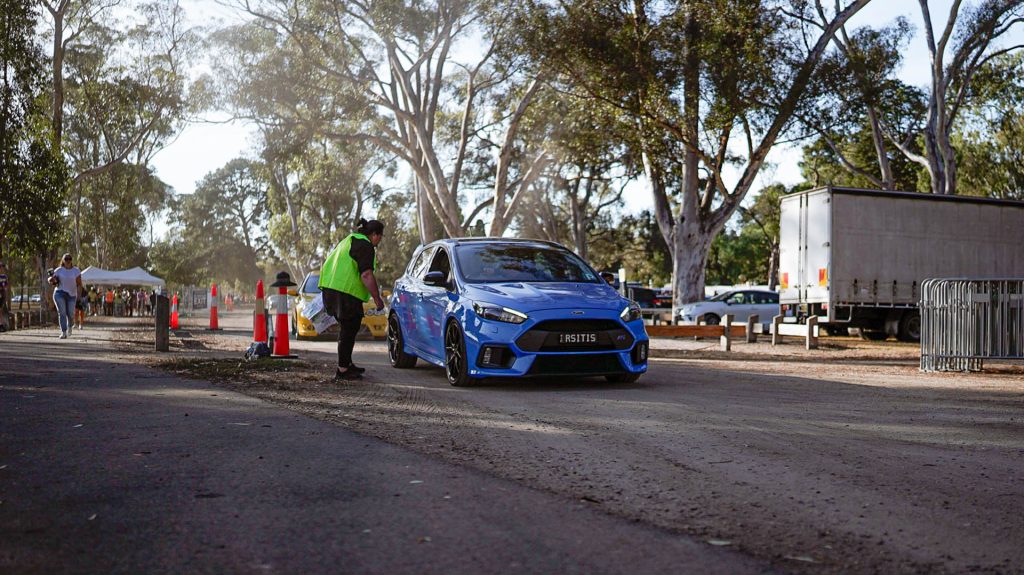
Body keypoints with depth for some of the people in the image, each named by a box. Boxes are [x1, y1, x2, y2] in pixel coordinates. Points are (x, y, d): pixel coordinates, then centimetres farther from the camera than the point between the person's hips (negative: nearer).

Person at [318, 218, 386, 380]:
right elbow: (366, 275, -19)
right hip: (345, 292, -10)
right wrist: (377, 299, -13)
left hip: (330, 287, 10)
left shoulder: (349, 240, 23)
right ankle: (342, 370, 0)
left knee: (347, 328, 20)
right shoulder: (365, 246, -9)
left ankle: (347, 363, 29)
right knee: (348, 330, -3)